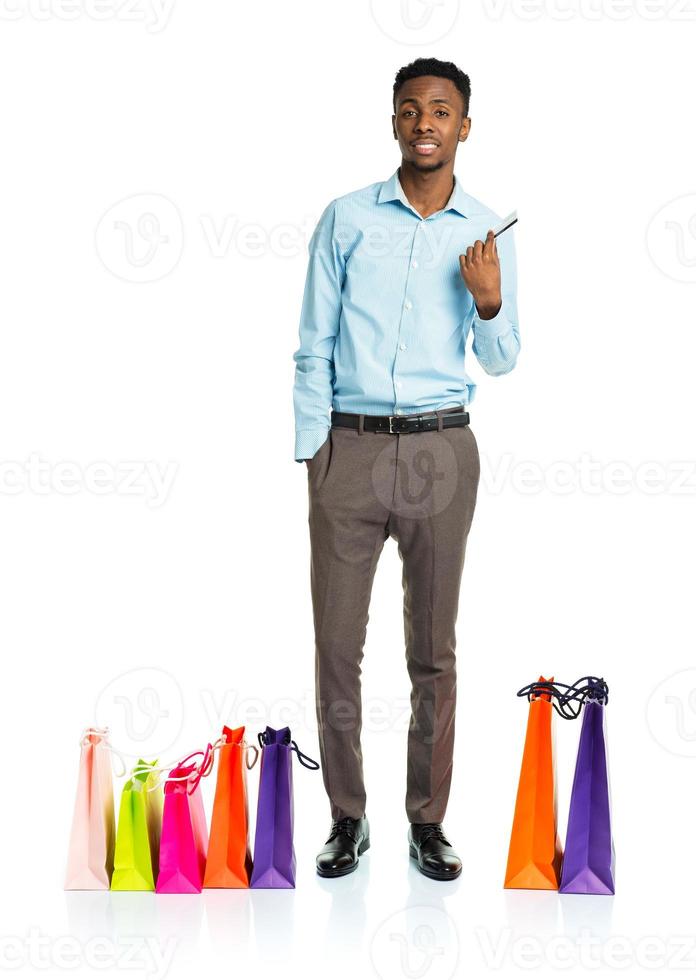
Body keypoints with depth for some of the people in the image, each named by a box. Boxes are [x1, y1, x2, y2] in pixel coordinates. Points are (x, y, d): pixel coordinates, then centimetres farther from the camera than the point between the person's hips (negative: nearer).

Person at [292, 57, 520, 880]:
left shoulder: (487, 232, 6)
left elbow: (502, 362, 12)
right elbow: (313, 347, 4)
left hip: (441, 450, 1)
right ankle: (346, 818, 14)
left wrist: (490, 303, -8)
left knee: (434, 648, 6)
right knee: (337, 644, 2)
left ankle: (427, 820, 15)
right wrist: (311, 452, -2)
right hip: (349, 446, 0)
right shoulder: (347, 218, 3)